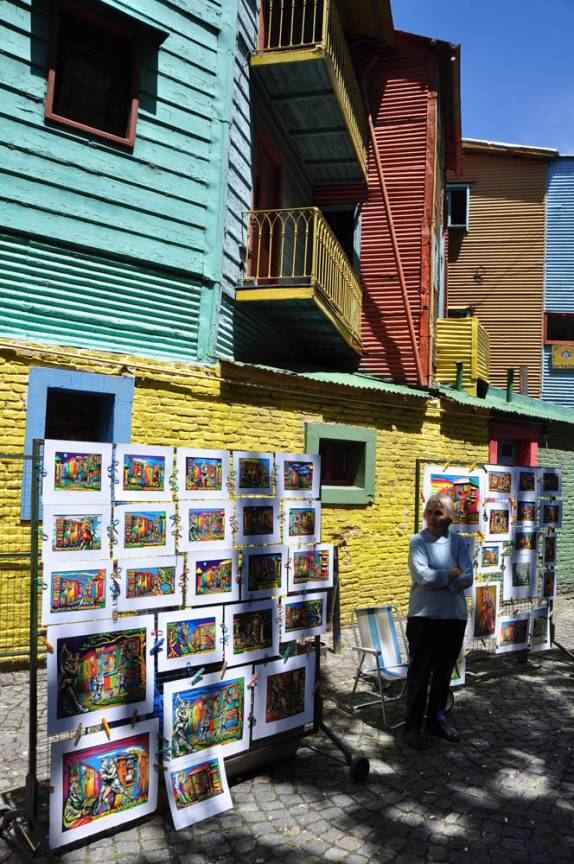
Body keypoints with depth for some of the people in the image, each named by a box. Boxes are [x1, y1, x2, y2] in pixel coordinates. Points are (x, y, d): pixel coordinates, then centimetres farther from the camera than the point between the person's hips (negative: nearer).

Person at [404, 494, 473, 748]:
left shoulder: (459, 542, 3)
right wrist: (452, 574, -10)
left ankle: (437, 720, 30)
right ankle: (413, 724, 16)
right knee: (419, 672, 4)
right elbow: (423, 576, -19)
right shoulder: (418, 541, -6)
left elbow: (467, 579, -9)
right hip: (424, 616, -3)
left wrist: (437, 580, -16)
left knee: (444, 672, 15)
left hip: (455, 616, 4)